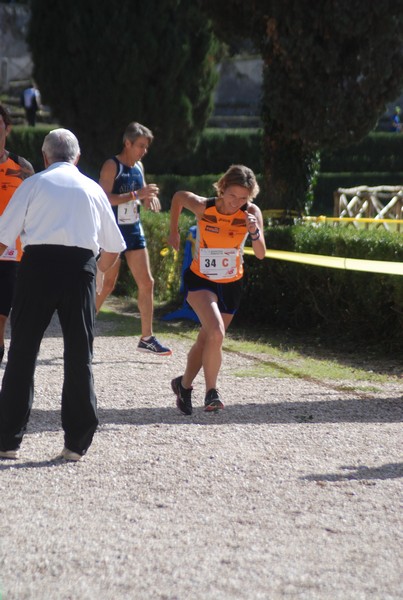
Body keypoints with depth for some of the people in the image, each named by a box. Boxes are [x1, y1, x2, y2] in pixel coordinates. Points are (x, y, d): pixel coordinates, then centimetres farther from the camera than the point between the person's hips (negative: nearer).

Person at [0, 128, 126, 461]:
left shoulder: (33, 184, 10)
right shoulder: (93, 189, 17)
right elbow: (114, 246, 22)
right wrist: (99, 271, 41)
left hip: (39, 262, -1)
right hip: (81, 266, 1)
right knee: (79, 355, 8)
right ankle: (77, 442, 8)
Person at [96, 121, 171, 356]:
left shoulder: (139, 167, 11)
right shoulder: (112, 166, -12)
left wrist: (150, 198, -2)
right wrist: (137, 194, -26)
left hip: (134, 231, 7)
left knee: (146, 283, 2)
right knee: (107, 285, -3)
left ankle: (147, 338, 7)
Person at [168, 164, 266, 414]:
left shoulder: (251, 213, -16)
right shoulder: (203, 207, -19)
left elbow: (260, 254, -23)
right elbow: (179, 197, 2)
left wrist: (255, 232, -42)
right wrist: (174, 231, 10)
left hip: (231, 284, 3)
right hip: (201, 280, -3)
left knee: (207, 339, 14)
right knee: (216, 332, -26)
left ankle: (184, 384, 38)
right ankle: (211, 392, -14)